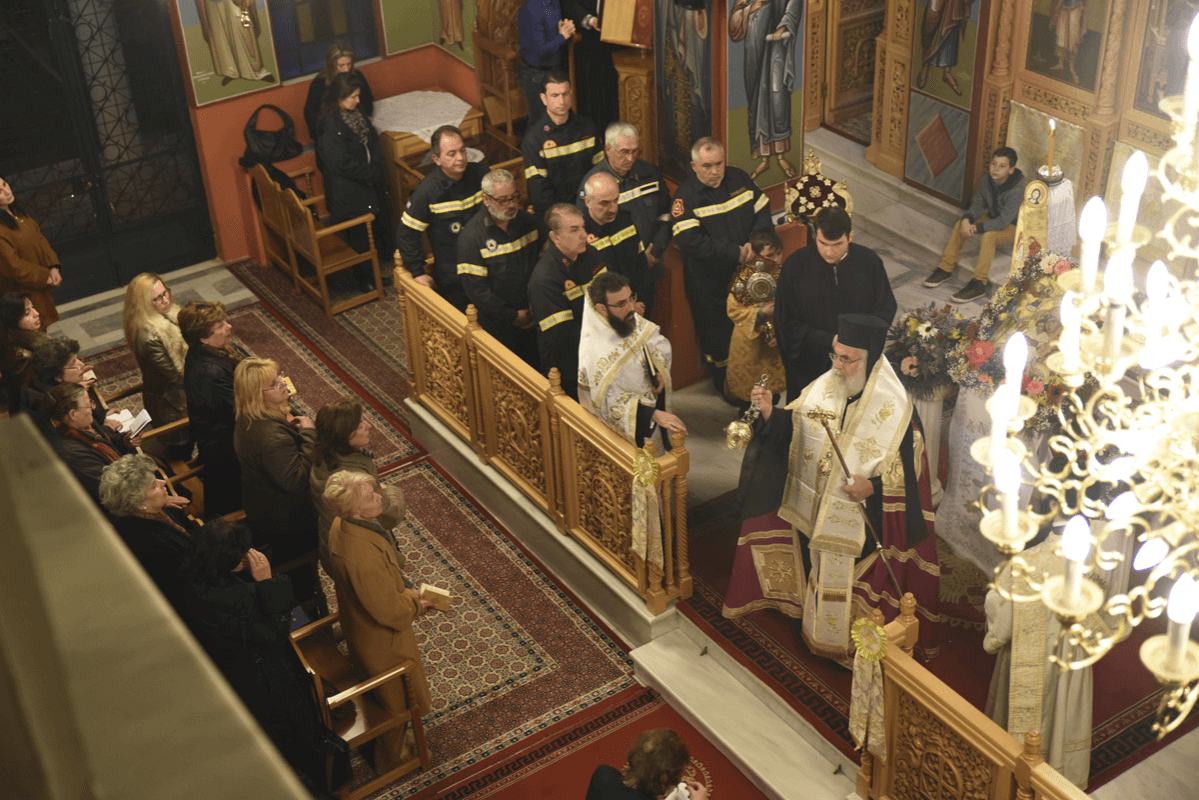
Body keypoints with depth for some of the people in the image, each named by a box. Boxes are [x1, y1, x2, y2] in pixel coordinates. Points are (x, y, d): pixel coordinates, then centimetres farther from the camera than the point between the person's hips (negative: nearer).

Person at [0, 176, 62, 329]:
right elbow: (13, 266, -26)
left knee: (46, 318, 23)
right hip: (23, 291, -8)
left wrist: (53, 267, -10)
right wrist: (45, 277, -16)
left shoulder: (16, 211, -2)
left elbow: (39, 238, 2)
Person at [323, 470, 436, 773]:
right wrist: (416, 603, -12)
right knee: (396, 701, 20)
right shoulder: (363, 555, -43)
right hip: (383, 640, -9)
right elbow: (391, 612, -31)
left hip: (359, 625, 9)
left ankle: (387, 746, 59)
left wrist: (406, 590, 0)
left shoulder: (343, 525, -15)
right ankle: (391, 759, 46)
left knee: (386, 694, 34)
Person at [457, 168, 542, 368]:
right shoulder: (471, 236, -18)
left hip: (532, 317, 4)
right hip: (498, 325, -4)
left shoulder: (527, 221, -2)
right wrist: (513, 316, -15)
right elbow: (476, 289, -20)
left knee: (535, 366, 17)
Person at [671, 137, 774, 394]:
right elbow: (689, 241, -26)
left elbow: (763, 210, 5)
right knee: (717, 334, 10)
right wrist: (734, 253, -26)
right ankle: (726, 387, 31)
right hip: (709, 280, -4)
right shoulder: (686, 196, -16)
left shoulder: (739, 178, 0)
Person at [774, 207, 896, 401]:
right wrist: (828, 341, -20)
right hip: (810, 364, -1)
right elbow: (786, 323, -10)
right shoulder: (795, 266, -14)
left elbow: (886, 307, 1)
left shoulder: (869, 262, -10)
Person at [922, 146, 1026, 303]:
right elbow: (977, 205, -4)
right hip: (993, 219, 7)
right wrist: (967, 219, -26)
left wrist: (975, 228, -35)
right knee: (960, 224, -10)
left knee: (988, 236, -34)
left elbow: (1003, 221, -35)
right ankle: (946, 267, 1)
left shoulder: (1016, 190, -32)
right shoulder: (987, 180, -11)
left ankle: (979, 283, -28)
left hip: (1013, 227, -7)